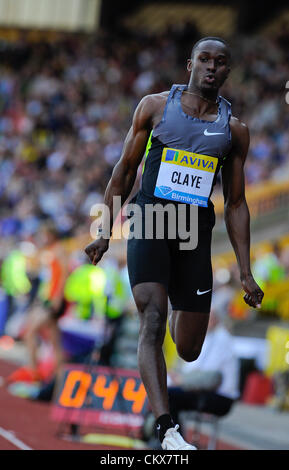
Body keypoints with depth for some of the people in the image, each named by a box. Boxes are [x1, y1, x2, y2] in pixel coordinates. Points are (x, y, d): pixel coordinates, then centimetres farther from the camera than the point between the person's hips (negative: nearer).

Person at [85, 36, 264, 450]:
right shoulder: (156, 106, 4)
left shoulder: (235, 130, 8)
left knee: (189, 350, 6)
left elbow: (236, 204, 11)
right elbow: (125, 170, 11)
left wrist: (246, 273, 6)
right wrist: (106, 231, 6)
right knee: (153, 322, -22)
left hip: (196, 231, 2)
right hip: (149, 221, -2)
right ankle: (167, 430, -29)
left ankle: (180, 313, 44)